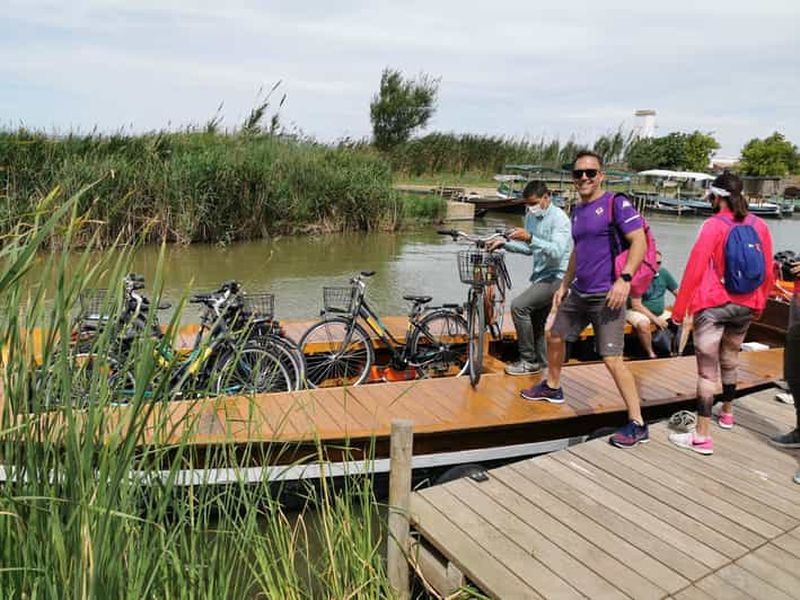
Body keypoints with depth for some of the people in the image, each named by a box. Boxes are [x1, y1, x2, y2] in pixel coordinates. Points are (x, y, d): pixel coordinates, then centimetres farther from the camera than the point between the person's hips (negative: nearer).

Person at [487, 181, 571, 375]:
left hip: (556, 277, -9)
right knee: (535, 324, 14)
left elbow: (557, 251, -28)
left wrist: (530, 238, -39)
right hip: (540, 276, 9)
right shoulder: (531, 216, 10)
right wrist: (504, 244, 5)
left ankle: (529, 361, -12)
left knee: (518, 306, -21)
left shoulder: (559, 218, -16)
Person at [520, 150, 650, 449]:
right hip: (578, 293, 9)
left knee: (612, 360, -12)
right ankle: (552, 387, 43)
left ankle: (637, 425, -2)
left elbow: (639, 241, -16)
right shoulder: (577, 210, 14)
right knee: (554, 335, 20)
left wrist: (625, 278, -26)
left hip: (606, 296, -8)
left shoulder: (616, 203, -10)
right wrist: (564, 285, 24)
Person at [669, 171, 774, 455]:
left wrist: (679, 310, -11)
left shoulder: (713, 226, -13)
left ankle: (702, 436, -2)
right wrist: (759, 304, 22)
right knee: (730, 361, 24)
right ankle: (727, 413, 43)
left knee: (707, 370, -3)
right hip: (746, 307, 6)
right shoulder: (760, 226, 3)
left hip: (712, 306, -6)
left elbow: (695, 269, -15)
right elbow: (768, 272, 8)